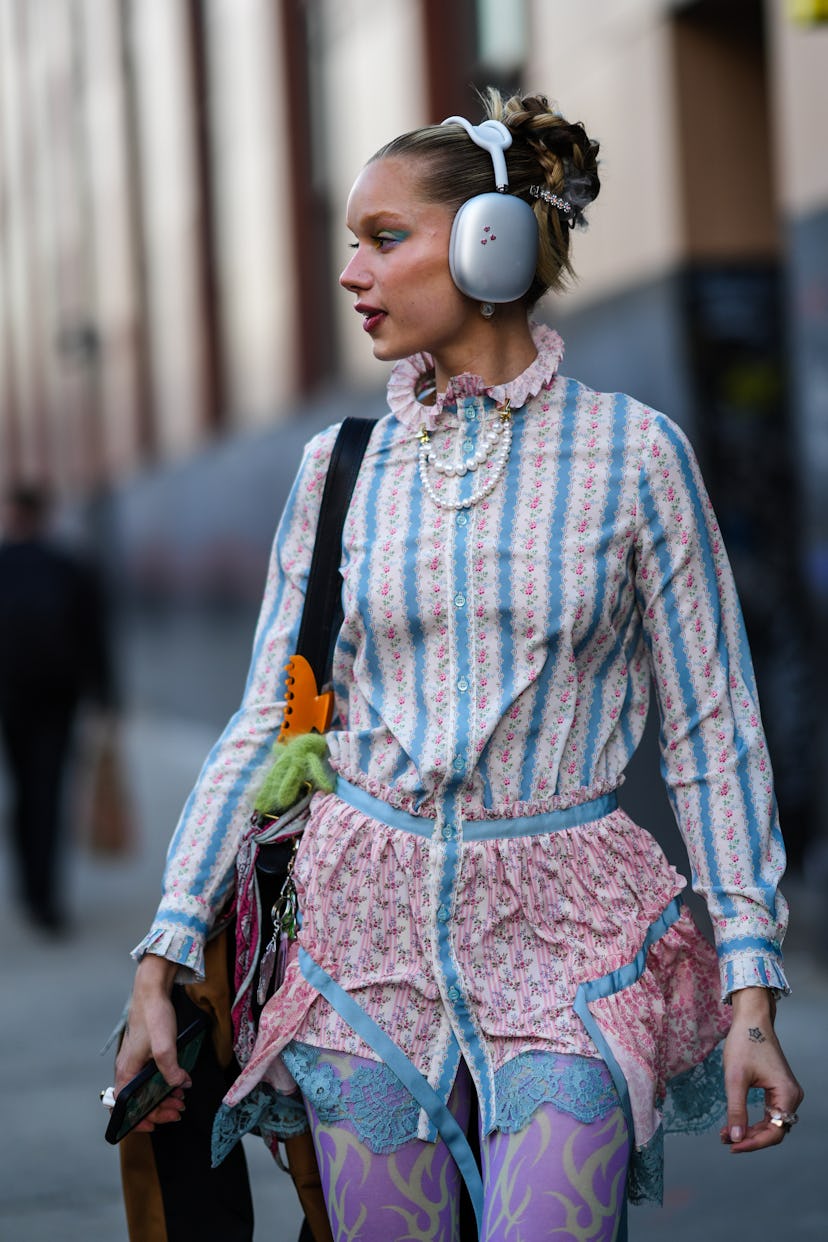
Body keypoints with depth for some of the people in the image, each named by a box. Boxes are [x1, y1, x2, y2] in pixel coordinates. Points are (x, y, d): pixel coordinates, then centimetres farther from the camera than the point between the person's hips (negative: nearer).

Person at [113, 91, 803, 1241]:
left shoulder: (632, 451, -3)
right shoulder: (338, 464, 5)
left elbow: (712, 734, 0)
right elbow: (264, 723, 8)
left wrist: (752, 994, -5)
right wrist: (163, 960, 3)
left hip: (561, 929, -3)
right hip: (372, 927, 3)